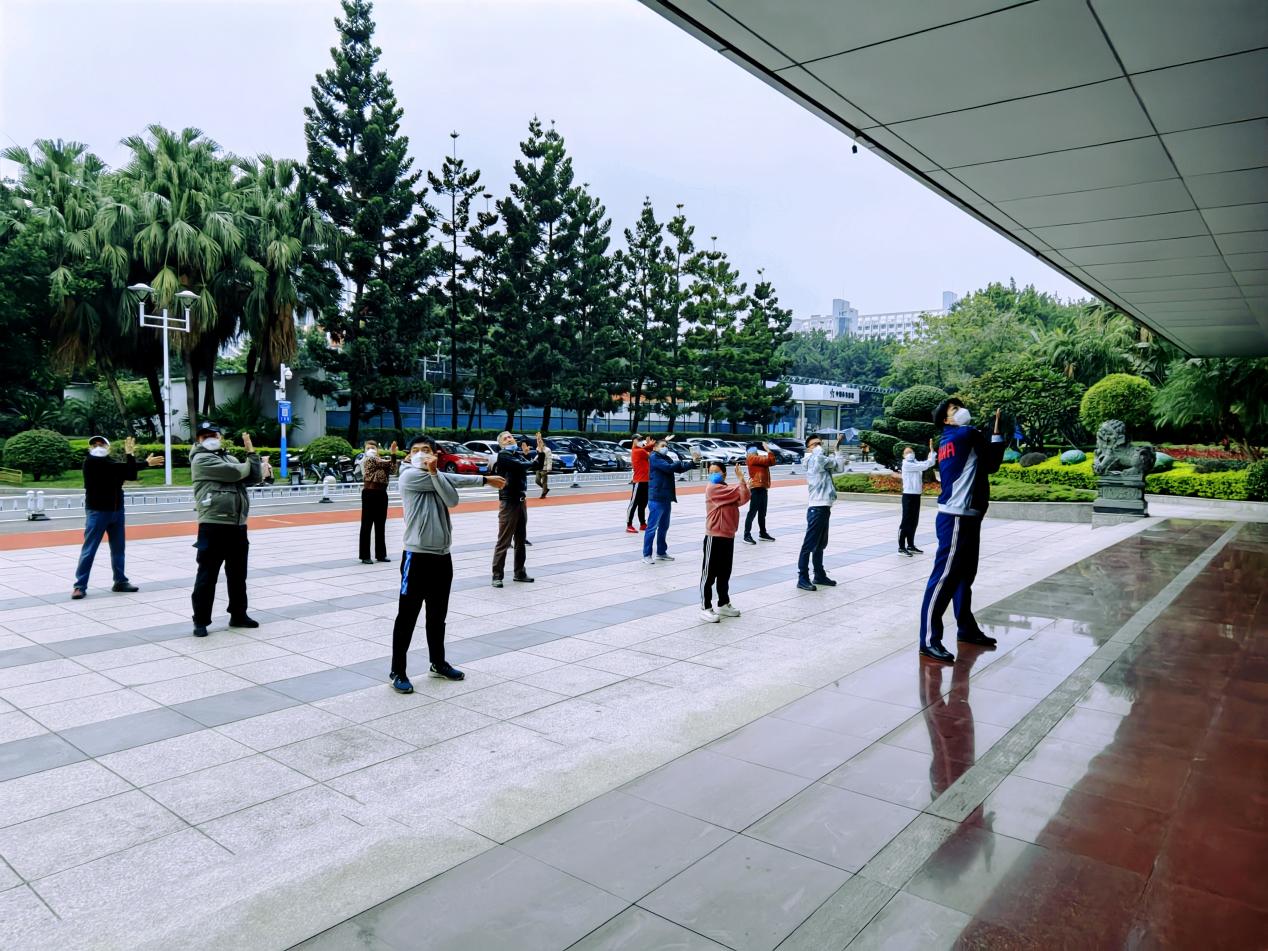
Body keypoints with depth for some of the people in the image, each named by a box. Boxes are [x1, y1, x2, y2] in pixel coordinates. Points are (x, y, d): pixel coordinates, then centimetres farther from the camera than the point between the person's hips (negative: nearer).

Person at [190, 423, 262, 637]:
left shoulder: (230, 459, 19)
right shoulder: (201, 459, -5)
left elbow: (254, 478, 8)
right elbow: (235, 473, -15)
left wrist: (251, 451, 3)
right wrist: (248, 465, 5)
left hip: (237, 526, 7)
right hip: (213, 526, -7)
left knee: (238, 574, 14)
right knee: (207, 575, -2)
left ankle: (238, 615, 24)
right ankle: (201, 620, 5)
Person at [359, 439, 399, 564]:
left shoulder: (382, 460, 15)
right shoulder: (367, 459, -6)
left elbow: (393, 471, 0)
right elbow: (386, 463, -13)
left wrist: (393, 454, -7)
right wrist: (392, 455, 3)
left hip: (382, 493, 7)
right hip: (369, 493, -7)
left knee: (381, 525, 11)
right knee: (367, 525, -2)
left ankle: (380, 554, 19)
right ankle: (365, 556, 1)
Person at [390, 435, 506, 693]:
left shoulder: (439, 477, 13)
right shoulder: (409, 476, -7)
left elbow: (452, 500, -9)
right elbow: (453, 480, -10)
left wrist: (434, 471, -18)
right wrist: (485, 480, 1)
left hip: (442, 557, 6)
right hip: (417, 556, -6)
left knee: (438, 616, 17)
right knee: (407, 617, 0)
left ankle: (438, 663, 31)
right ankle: (398, 671, 9)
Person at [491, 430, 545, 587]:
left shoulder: (520, 454, 11)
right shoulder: (503, 455, -9)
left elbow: (537, 466, 7)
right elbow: (521, 465, -20)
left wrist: (540, 452, -8)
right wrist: (534, 461, -2)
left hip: (521, 501, 7)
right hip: (508, 502, -7)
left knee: (520, 539, 13)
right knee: (504, 541, -7)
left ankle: (519, 572, 22)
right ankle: (497, 575, -3)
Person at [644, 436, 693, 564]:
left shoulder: (667, 458, 16)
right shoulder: (654, 457, -9)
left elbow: (679, 469, 13)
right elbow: (669, 468, -21)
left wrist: (693, 462, 0)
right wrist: (681, 462, -6)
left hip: (666, 498, 9)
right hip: (656, 498, -9)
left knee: (664, 527, 15)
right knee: (652, 527, -6)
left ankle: (661, 552, 26)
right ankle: (646, 555, -2)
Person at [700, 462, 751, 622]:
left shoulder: (730, 491, 13)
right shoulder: (712, 489, -11)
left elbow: (743, 498, -6)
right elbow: (738, 492, -16)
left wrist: (741, 479, -16)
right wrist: (741, 480, 2)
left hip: (728, 536, 8)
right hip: (714, 537, -8)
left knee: (725, 574, 17)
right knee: (709, 574, -2)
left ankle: (724, 604, 29)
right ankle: (705, 608, 3)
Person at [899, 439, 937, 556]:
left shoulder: (916, 463, 15)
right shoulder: (906, 464, -10)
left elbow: (930, 463, 5)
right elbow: (924, 465, -18)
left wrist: (931, 450, -2)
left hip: (916, 495, 8)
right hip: (908, 495, -8)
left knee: (914, 522, 12)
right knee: (906, 522, -7)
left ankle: (910, 546, 20)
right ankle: (901, 547, -4)